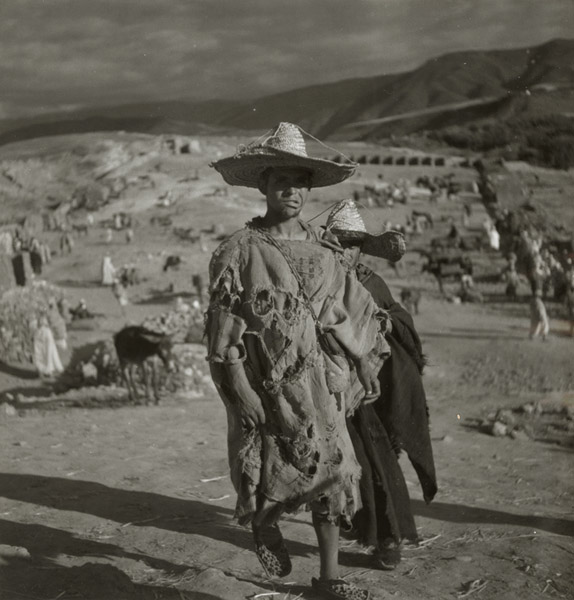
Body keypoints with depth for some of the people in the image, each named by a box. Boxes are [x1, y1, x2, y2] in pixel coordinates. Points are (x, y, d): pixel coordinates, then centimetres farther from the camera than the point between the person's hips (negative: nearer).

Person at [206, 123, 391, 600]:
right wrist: (238, 386, -16)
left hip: (318, 379, 5)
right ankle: (262, 520, 34)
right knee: (274, 472, -2)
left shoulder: (320, 249, 9)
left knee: (332, 469, 4)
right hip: (266, 384, -5)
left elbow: (354, 306, 18)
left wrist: (364, 360, 13)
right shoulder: (240, 251, -6)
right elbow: (224, 326, -10)